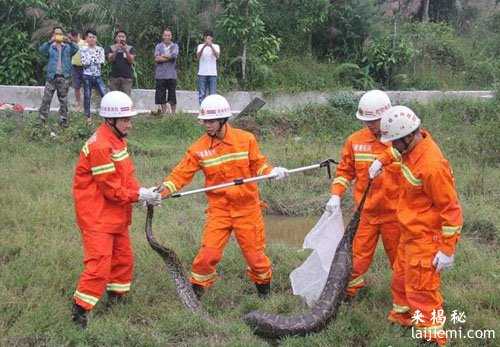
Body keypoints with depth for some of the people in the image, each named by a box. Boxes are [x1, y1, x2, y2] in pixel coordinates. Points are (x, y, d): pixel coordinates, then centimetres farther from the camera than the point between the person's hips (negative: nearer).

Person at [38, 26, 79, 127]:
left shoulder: (67, 47, 7)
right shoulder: (50, 47, 5)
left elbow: (76, 49, -13)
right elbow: (41, 50, -15)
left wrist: (69, 42, -32)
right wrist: (50, 42, -30)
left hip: (64, 77, 1)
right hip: (51, 76, -1)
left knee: (63, 100, 8)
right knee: (46, 98, -1)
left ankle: (63, 120, 15)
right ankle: (42, 119, 4)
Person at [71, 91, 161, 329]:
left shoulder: (117, 139, 8)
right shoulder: (100, 146, -24)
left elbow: (127, 175, 10)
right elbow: (112, 189, -22)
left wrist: (143, 193, -6)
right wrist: (140, 196, -15)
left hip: (116, 215, 10)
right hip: (97, 215, -10)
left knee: (123, 258, 19)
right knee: (99, 263, -11)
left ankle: (116, 297, 37)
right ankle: (80, 310, -2)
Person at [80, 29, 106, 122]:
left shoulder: (100, 49, 7)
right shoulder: (83, 50, 1)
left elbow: (101, 61, -6)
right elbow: (84, 63, -10)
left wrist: (90, 60, -9)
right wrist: (95, 59, -9)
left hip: (97, 76, 2)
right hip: (87, 76, -2)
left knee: (105, 95, -7)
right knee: (87, 96, 3)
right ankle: (88, 116, 13)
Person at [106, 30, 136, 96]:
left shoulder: (130, 48, 10)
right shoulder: (111, 48, 10)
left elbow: (131, 61, -3)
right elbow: (110, 60, -4)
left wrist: (126, 51, -18)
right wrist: (116, 50, -20)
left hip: (126, 78, -1)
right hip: (114, 77, 1)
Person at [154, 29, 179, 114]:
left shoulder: (175, 46, 8)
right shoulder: (158, 46, 9)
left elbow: (173, 56, -11)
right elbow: (156, 59, -5)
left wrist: (162, 56, -4)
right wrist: (168, 57, -6)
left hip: (172, 75, -1)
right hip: (160, 74, 1)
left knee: (172, 95, 2)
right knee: (161, 95, 3)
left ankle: (173, 113, 9)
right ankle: (163, 112, 12)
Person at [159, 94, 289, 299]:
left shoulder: (246, 139, -4)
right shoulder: (199, 148, -4)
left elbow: (258, 165, 4)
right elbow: (181, 174, -5)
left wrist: (271, 172, -16)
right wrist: (162, 193, -17)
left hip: (247, 208, 0)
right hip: (219, 210, 0)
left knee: (254, 253, 8)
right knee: (208, 253, -8)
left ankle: (264, 286, 33)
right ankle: (196, 289, 13)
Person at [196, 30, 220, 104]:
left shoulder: (216, 46, 6)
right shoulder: (200, 46, 7)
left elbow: (217, 56, -14)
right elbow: (198, 56, -12)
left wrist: (211, 46, -28)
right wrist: (204, 46, -27)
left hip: (212, 74, 0)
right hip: (202, 73, 0)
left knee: (212, 94, -3)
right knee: (202, 94, -1)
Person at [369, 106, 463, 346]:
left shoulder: (432, 166, -30)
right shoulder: (413, 144, -4)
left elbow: (451, 208, -24)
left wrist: (448, 249, -21)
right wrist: (382, 161, 17)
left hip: (426, 238, -10)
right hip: (410, 233, 10)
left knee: (422, 290, -5)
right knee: (401, 278, 25)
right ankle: (402, 316, 45)